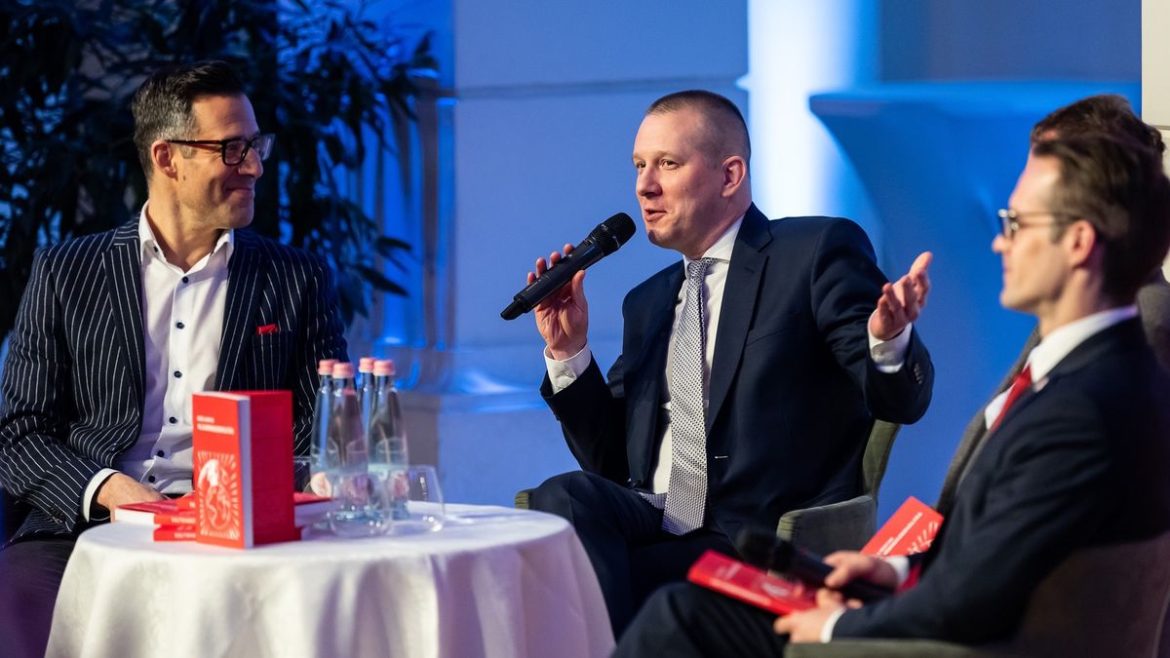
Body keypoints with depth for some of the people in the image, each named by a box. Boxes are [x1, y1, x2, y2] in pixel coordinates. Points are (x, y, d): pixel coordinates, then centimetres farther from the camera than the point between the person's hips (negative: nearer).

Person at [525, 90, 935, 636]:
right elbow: (612, 462, 20)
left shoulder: (817, 251, 3)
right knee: (563, 498, -26)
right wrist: (568, 352, 8)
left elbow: (900, 403, -5)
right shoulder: (648, 303, 22)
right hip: (653, 524, 6)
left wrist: (887, 337, -28)